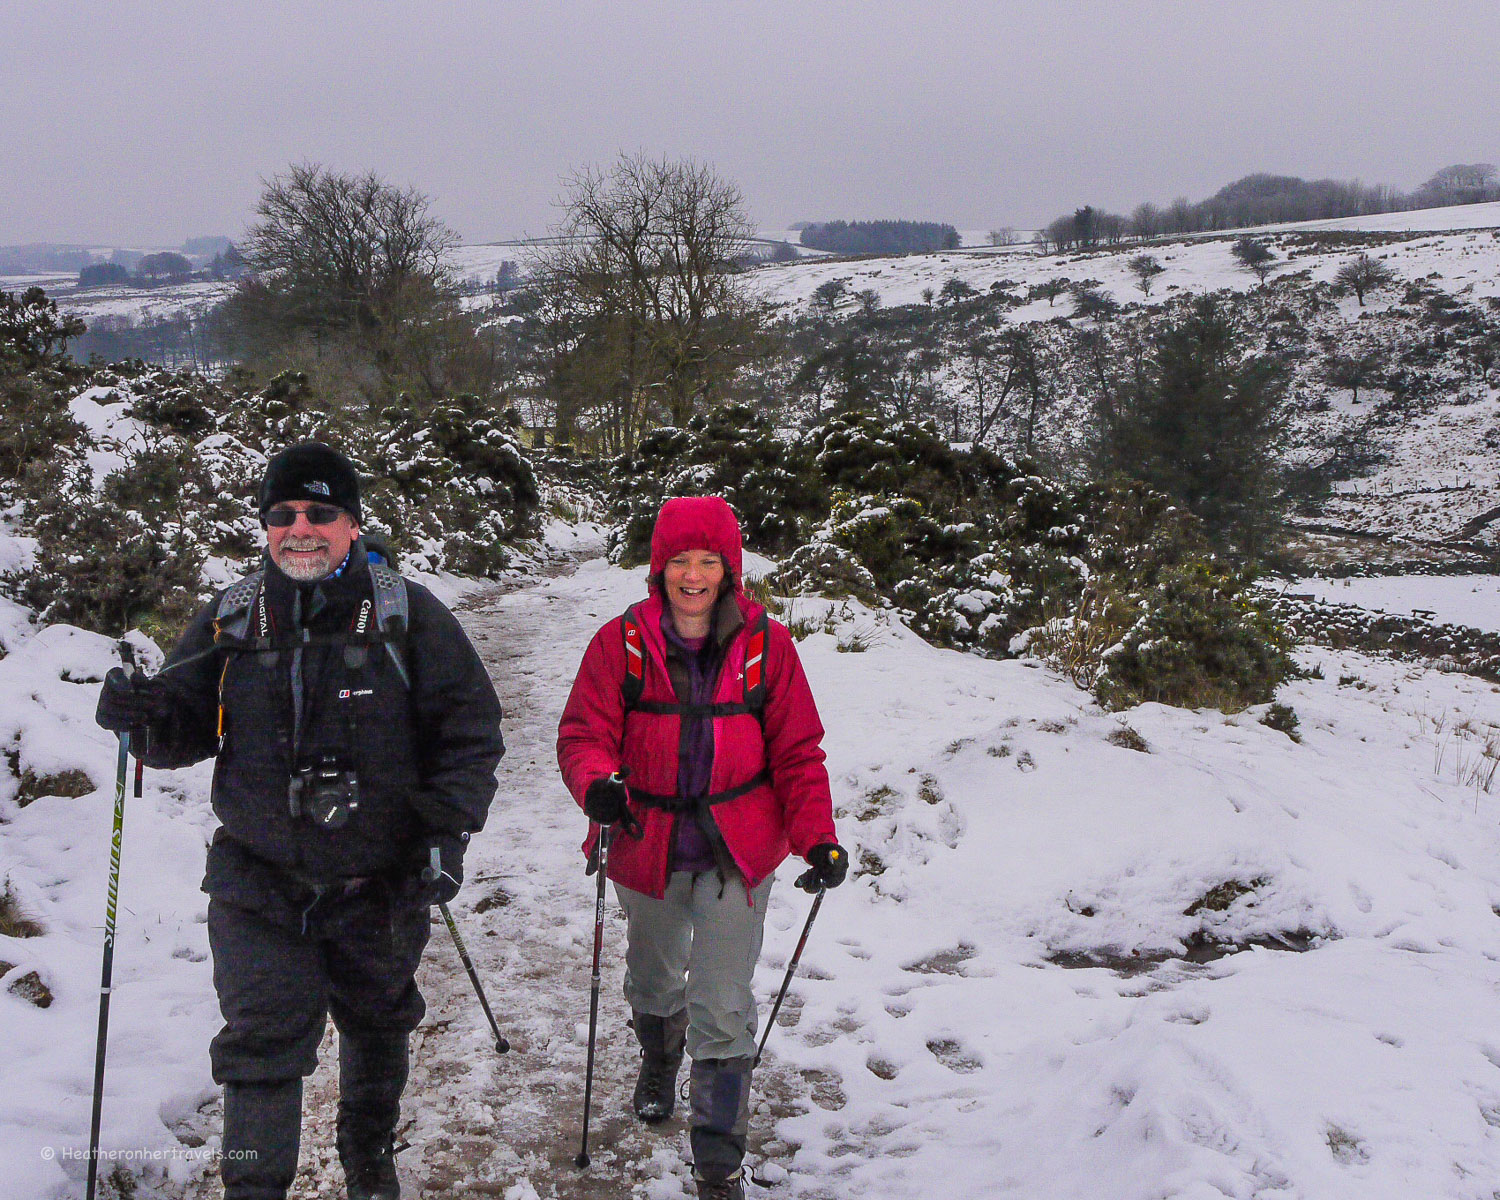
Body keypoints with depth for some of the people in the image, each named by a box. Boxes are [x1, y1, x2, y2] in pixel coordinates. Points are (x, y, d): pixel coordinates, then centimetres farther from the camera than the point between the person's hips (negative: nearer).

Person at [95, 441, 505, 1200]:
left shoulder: (408, 616, -6)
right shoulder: (230, 619, 1)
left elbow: (469, 726, -4)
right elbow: (187, 729, 7)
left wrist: (448, 830, -12)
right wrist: (145, 717, -16)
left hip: (381, 880, 0)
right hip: (259, 881, 0)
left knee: (377, 1025, 20)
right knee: (262, 1043, -5)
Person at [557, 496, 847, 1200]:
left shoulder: (766, 645, -7)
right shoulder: (621, 642, -8)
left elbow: (796, 751, -3)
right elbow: (584, 733, -9)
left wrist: (817, 837, -14)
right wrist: (597, 783, -31)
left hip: (736, 851, -2)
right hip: (647, 845, 2)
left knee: (723, 1010, -5)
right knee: (653, 982, 25)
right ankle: (659, 1062, 58)